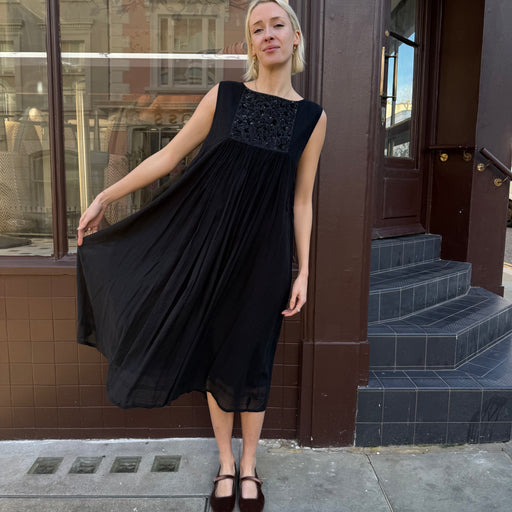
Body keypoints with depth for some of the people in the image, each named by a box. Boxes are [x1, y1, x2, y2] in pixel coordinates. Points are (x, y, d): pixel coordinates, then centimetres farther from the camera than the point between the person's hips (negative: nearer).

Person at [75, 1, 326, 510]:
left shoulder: (311, 117, 3)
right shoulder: (224, 96, 1)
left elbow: (301, 199, 4)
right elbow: (170, 155, 5)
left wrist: (303, 271, 0)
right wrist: (104, 197, 6)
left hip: (265, 252, 0)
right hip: (211, 244, 1)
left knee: (250, 362, 9)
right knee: (216, 357, 11)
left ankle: (248, 467, 32)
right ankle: (225, 463, 33)